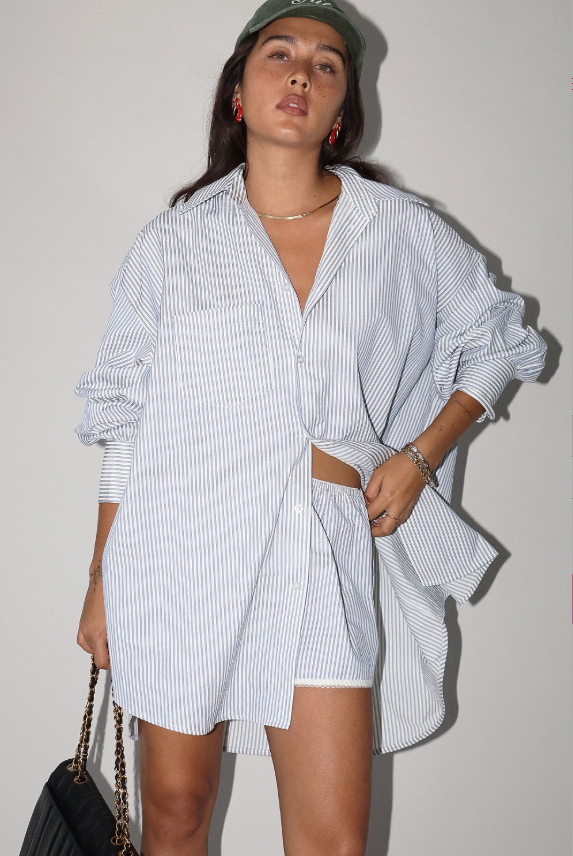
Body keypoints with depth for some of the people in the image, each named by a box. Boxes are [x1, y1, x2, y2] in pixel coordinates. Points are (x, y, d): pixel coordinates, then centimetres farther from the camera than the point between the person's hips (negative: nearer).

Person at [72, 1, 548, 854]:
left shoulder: (401, 231, 5)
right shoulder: (172, 242, 5)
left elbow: (494, 336, 18)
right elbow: (125, 422, 7)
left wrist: (421, 455, 4)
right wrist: (103, 581, 8)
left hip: (325, 552, 0)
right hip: (182, 554, 1)